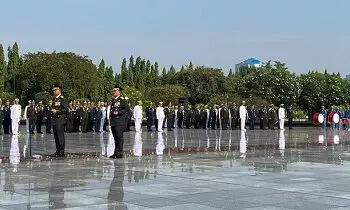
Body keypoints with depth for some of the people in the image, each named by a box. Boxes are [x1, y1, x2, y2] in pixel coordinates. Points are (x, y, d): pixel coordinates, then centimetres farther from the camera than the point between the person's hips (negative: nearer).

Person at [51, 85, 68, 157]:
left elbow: (66, 109, -12)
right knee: (56, 136, 10)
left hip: (60, 120, -9)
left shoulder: (62, 99, -7)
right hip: (54, 120, 9)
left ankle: (61, 152, -6)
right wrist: (52, 111, 9)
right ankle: (58, 151, 17)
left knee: (60, 136, -8)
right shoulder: (54, 99, 18)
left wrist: (57, 111, -17)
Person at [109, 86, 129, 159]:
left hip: (120, 121, -8)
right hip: (113, 121, 8)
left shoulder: (122, 100, -6)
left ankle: (119, 153, -5)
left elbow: (127, 109, -13)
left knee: (119, 137, -7)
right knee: (115, 137, 11)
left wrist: (118, 112, -17)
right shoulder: (113, 100, 19)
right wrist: (111, 114, 13)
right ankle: (116, 153, 16)